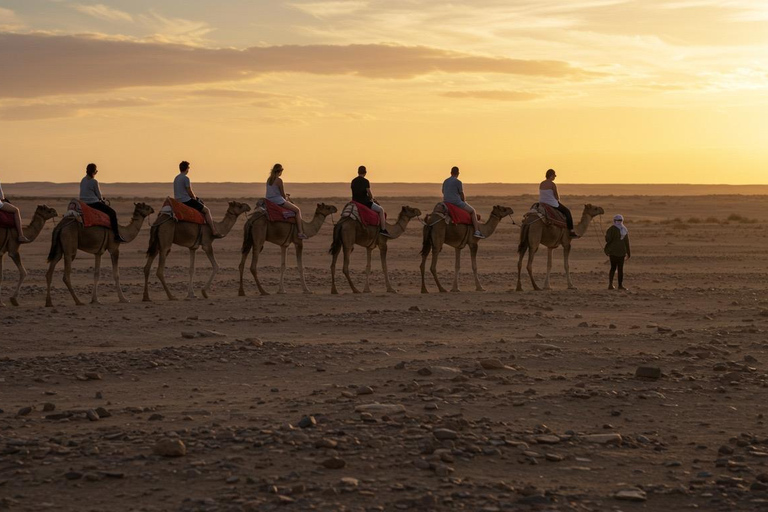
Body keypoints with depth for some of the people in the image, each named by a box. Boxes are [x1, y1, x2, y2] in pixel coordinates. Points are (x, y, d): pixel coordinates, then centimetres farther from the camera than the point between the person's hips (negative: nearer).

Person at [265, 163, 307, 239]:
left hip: (270, 201, 8)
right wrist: (286, 198, 12)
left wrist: (285, 195, 18)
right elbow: (283, 195, -11)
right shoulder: (279, 180, -15)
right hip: (278, 201, -8)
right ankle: (300, 232, -5)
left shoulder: (269, 179, 9)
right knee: (298, 210, 4)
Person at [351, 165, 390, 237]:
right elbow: (369, 193, -14)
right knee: (381, 210, 7)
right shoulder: (365, 181, -14)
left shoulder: (353, 181, 7)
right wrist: (371, 199, 10)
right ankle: (383, 230, 0)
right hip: (365, 203, -7)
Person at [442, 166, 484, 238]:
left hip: (447, 203, 7)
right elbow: (462, 194, -6)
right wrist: (464, 202, 14)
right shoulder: (458, 182, -10)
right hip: (457, 202, -7)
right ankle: (477, 232, 0)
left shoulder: (445, 182, 12)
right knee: (472, 211, 9)